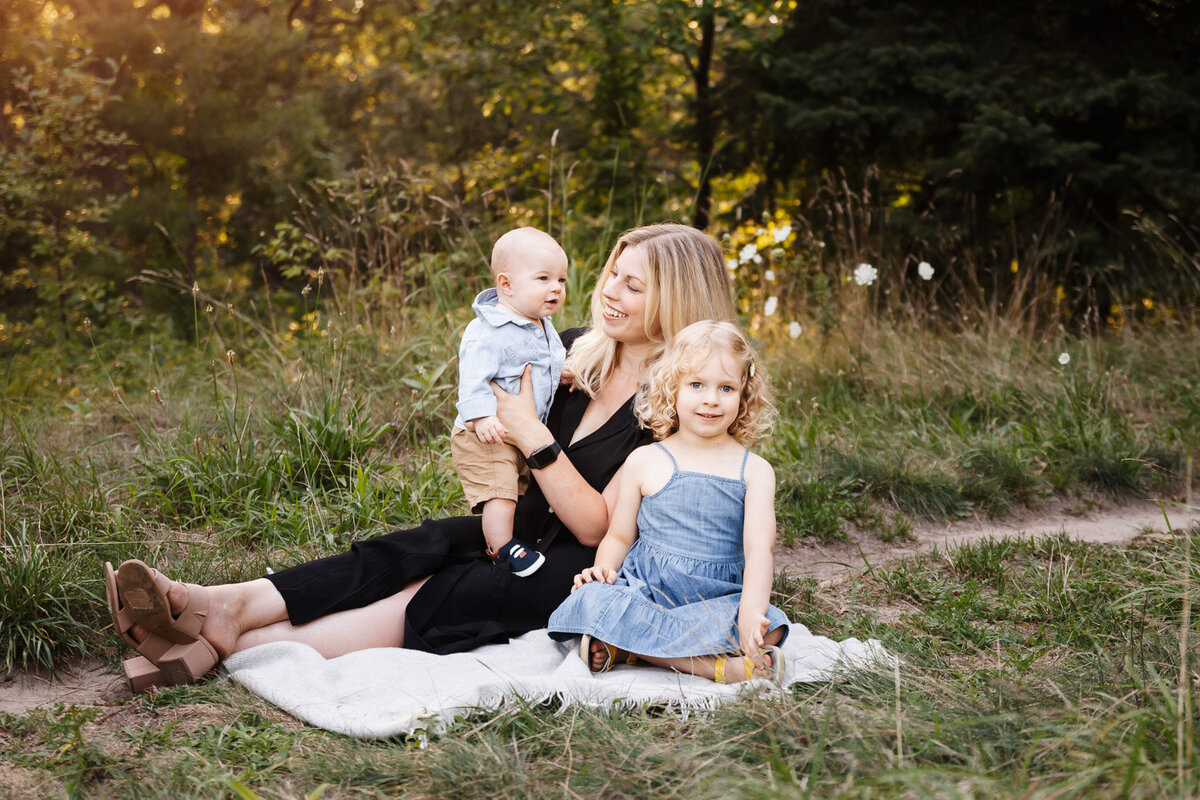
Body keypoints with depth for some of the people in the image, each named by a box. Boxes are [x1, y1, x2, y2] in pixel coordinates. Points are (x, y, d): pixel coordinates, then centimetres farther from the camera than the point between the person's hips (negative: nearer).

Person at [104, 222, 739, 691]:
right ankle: (225, 604, -35)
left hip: (587, 575, -6)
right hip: (528, 533, 6)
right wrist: (489, 418, -3)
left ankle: (220, 645, -35)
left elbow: (596, 525, -18)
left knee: (434, 601, -27)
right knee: (416, 548, -23)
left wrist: (531, 431, -23)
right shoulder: (577, 352, 5)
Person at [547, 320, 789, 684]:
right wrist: (604, 567, -13)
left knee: (769, 627, -31)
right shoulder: (644, 462, 7)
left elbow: (759, 548, -8)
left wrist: (751, 609, -26)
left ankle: (623, 646, -30)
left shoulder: (755, 471, 4)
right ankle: (719, 666, -33)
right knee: (593, 599, -31)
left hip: (718, 598, 0)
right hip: (645, 590, 0)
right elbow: (619, 535, 11)